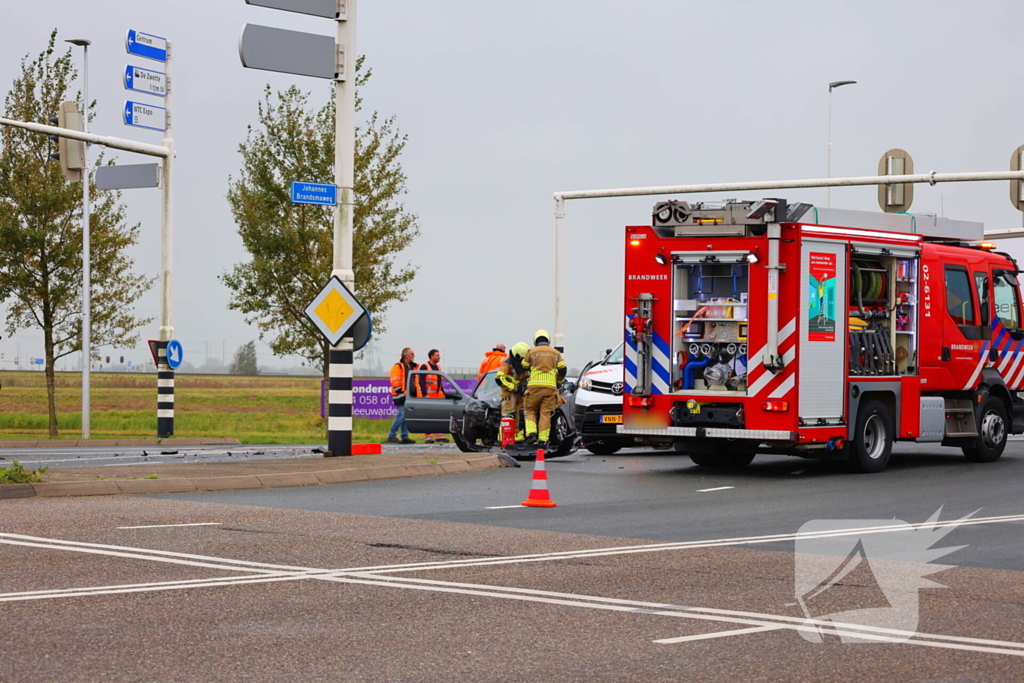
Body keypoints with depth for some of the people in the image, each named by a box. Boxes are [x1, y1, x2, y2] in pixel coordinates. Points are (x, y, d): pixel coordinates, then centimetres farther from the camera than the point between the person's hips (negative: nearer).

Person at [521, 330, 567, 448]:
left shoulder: (531, 352, 6)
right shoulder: (556, 353, 12)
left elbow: (524, 367, 13)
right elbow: (562, 371, 8)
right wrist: (558, 382, 25)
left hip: (535, 386, -1)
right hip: (550, 387, 1)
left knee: (531, 411, 10)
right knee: (545, 414, 2)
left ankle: (531, 433, -9)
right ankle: (543, 440, -4)